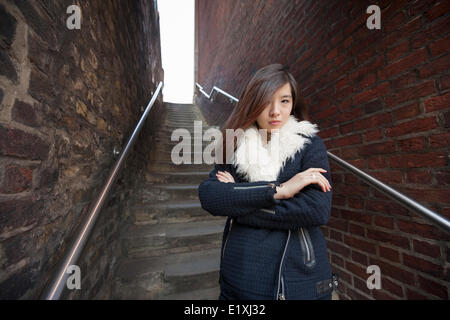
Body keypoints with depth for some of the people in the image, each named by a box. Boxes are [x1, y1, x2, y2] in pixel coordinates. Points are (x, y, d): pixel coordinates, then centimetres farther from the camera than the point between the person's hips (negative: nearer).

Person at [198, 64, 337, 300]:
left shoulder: (309, 145, -6)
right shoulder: (236, 147, -1)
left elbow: (318, 210, -19)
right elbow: (207, 195, -15)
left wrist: (236, 206, -17)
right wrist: (276, 190, -22)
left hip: (300, 281, -1)